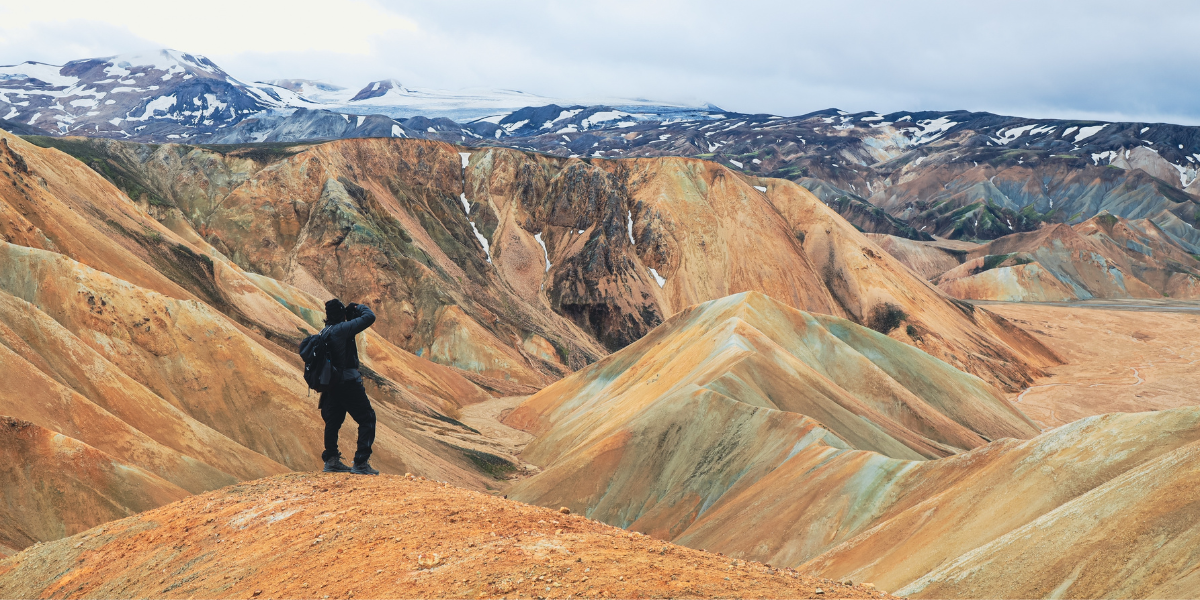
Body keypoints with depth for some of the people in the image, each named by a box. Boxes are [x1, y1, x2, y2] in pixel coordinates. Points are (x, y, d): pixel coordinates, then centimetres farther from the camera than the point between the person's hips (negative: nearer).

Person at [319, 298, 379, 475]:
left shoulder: (324, 332, 9)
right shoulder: (342, 329, -15)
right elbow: (369, 317, -18)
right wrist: (358, 307, 1)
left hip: (332, 385, 8)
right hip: (348, 383, -8)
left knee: (333, 421, 19)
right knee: (367, 418, -1)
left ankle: (331, 460, 24)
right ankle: (360, 463, -6)